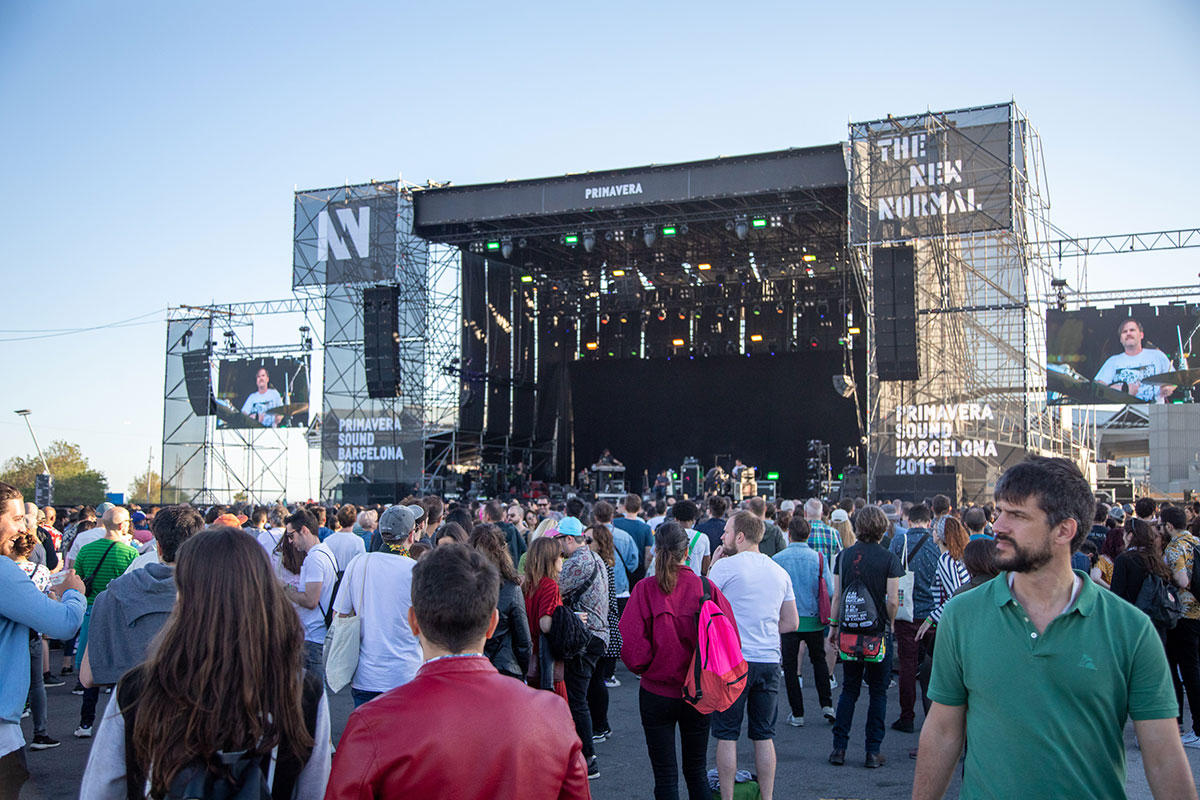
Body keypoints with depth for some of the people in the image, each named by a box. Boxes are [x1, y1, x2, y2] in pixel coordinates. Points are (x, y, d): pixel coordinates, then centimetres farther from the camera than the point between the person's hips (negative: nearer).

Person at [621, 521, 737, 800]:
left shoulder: (645, 589, -14)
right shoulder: (706, 588, -9)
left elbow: (631, 646, -16)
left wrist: (647, 667, 4)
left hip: (656, 693, -2)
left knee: (665, 777, 9)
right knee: (696, 773, 19)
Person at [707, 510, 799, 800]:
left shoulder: (726, 566, -9)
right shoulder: (779, 572, 10)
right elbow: (791, 623, 14)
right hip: (770, 662, 5)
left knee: (727, 735, 4)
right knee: (764, 736, 12)